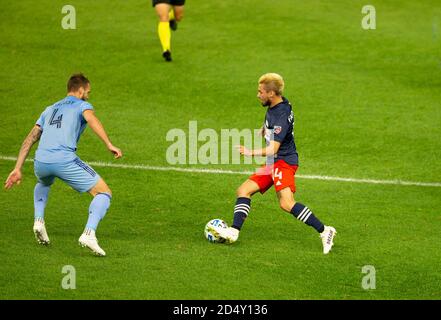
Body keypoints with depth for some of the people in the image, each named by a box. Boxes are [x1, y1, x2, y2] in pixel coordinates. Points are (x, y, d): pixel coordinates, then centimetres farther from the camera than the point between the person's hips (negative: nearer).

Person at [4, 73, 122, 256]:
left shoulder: (50, 110, 31)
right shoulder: (81, 105, 15)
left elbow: (30, 139, 26)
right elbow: (91, 119, -10)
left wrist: (18, 169, 26)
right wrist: (109, 144, -20)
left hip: (40, 162, 6)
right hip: (64, 159, -6)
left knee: (43, 184, 42)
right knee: (104, 193, 3)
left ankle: (39, 220, 18)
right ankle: (89, 233, -19)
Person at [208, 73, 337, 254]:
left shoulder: (281, 116, -21)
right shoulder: (273, 108, 8)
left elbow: (273, 149, -27)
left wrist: (252, 153, -38)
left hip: (284, 161, -11)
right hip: (273, 164, 11)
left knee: (286, 203, -26)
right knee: (243, 191, 5)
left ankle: (324, 231, -21)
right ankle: (233, 232, -4)